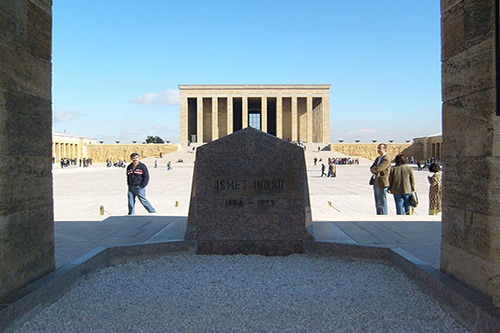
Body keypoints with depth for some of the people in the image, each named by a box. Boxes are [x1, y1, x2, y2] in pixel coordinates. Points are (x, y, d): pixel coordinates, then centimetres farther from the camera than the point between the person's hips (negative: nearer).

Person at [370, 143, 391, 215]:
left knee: (382, 204, -4)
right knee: (377, 204, 14)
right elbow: (371, 168, 10)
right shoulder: (377, 159, 17)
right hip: (375, 183, 9)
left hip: (382, 184, -9)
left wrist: (373, 169, -2)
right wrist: (375, 171, -10)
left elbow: (377, 169, -22)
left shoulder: (386, 160, -13)